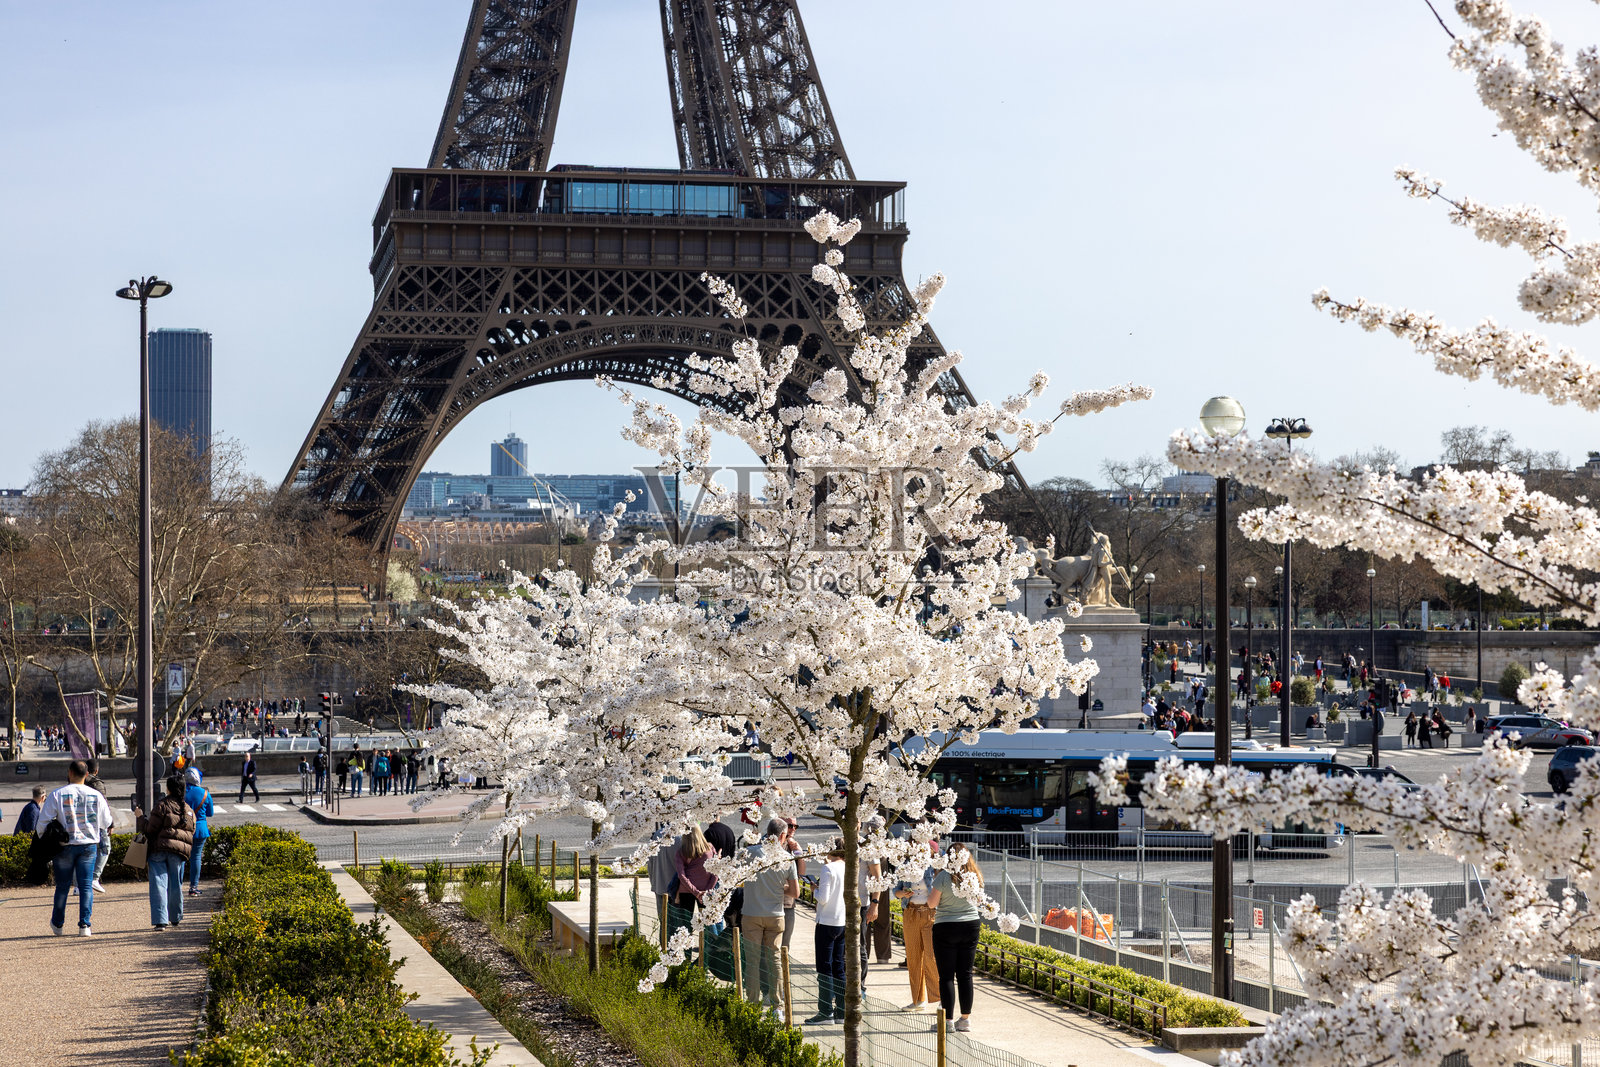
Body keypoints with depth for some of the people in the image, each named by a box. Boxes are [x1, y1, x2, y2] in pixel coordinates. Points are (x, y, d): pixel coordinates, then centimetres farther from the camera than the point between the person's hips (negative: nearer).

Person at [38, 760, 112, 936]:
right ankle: (85, 925, -6)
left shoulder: (57, 795, -6)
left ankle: (57, 925, 21)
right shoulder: (95, 795, 0)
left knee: (62, 886, 11)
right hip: (89, 844, 1)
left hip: (65, 846, -1)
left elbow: (43, 822, -5)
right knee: (86, 886, 3)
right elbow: (106, 822, 8)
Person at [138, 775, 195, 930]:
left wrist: (141, 817, 7)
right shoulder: (189, 810, 13)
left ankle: (160, 920, -13)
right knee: (175, 884, 16)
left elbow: (151, 829, -7)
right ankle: (175, 918, 28)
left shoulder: (162, 805, -5)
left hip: (159, 849, -5)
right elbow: (191, 833, 16)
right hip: (179, 851, 5)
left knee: (158, 884, -4)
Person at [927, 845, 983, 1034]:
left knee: (947, 975, 1)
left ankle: (948, 1020, 0)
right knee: (965, 974, 10)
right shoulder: (975, 877, 1)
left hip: (946, 928, -4)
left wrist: (931, 889, 8)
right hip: (971, 926, 4)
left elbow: (932, 903, -9)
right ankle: (966, 1018, 12)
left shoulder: (944, 876, -13)